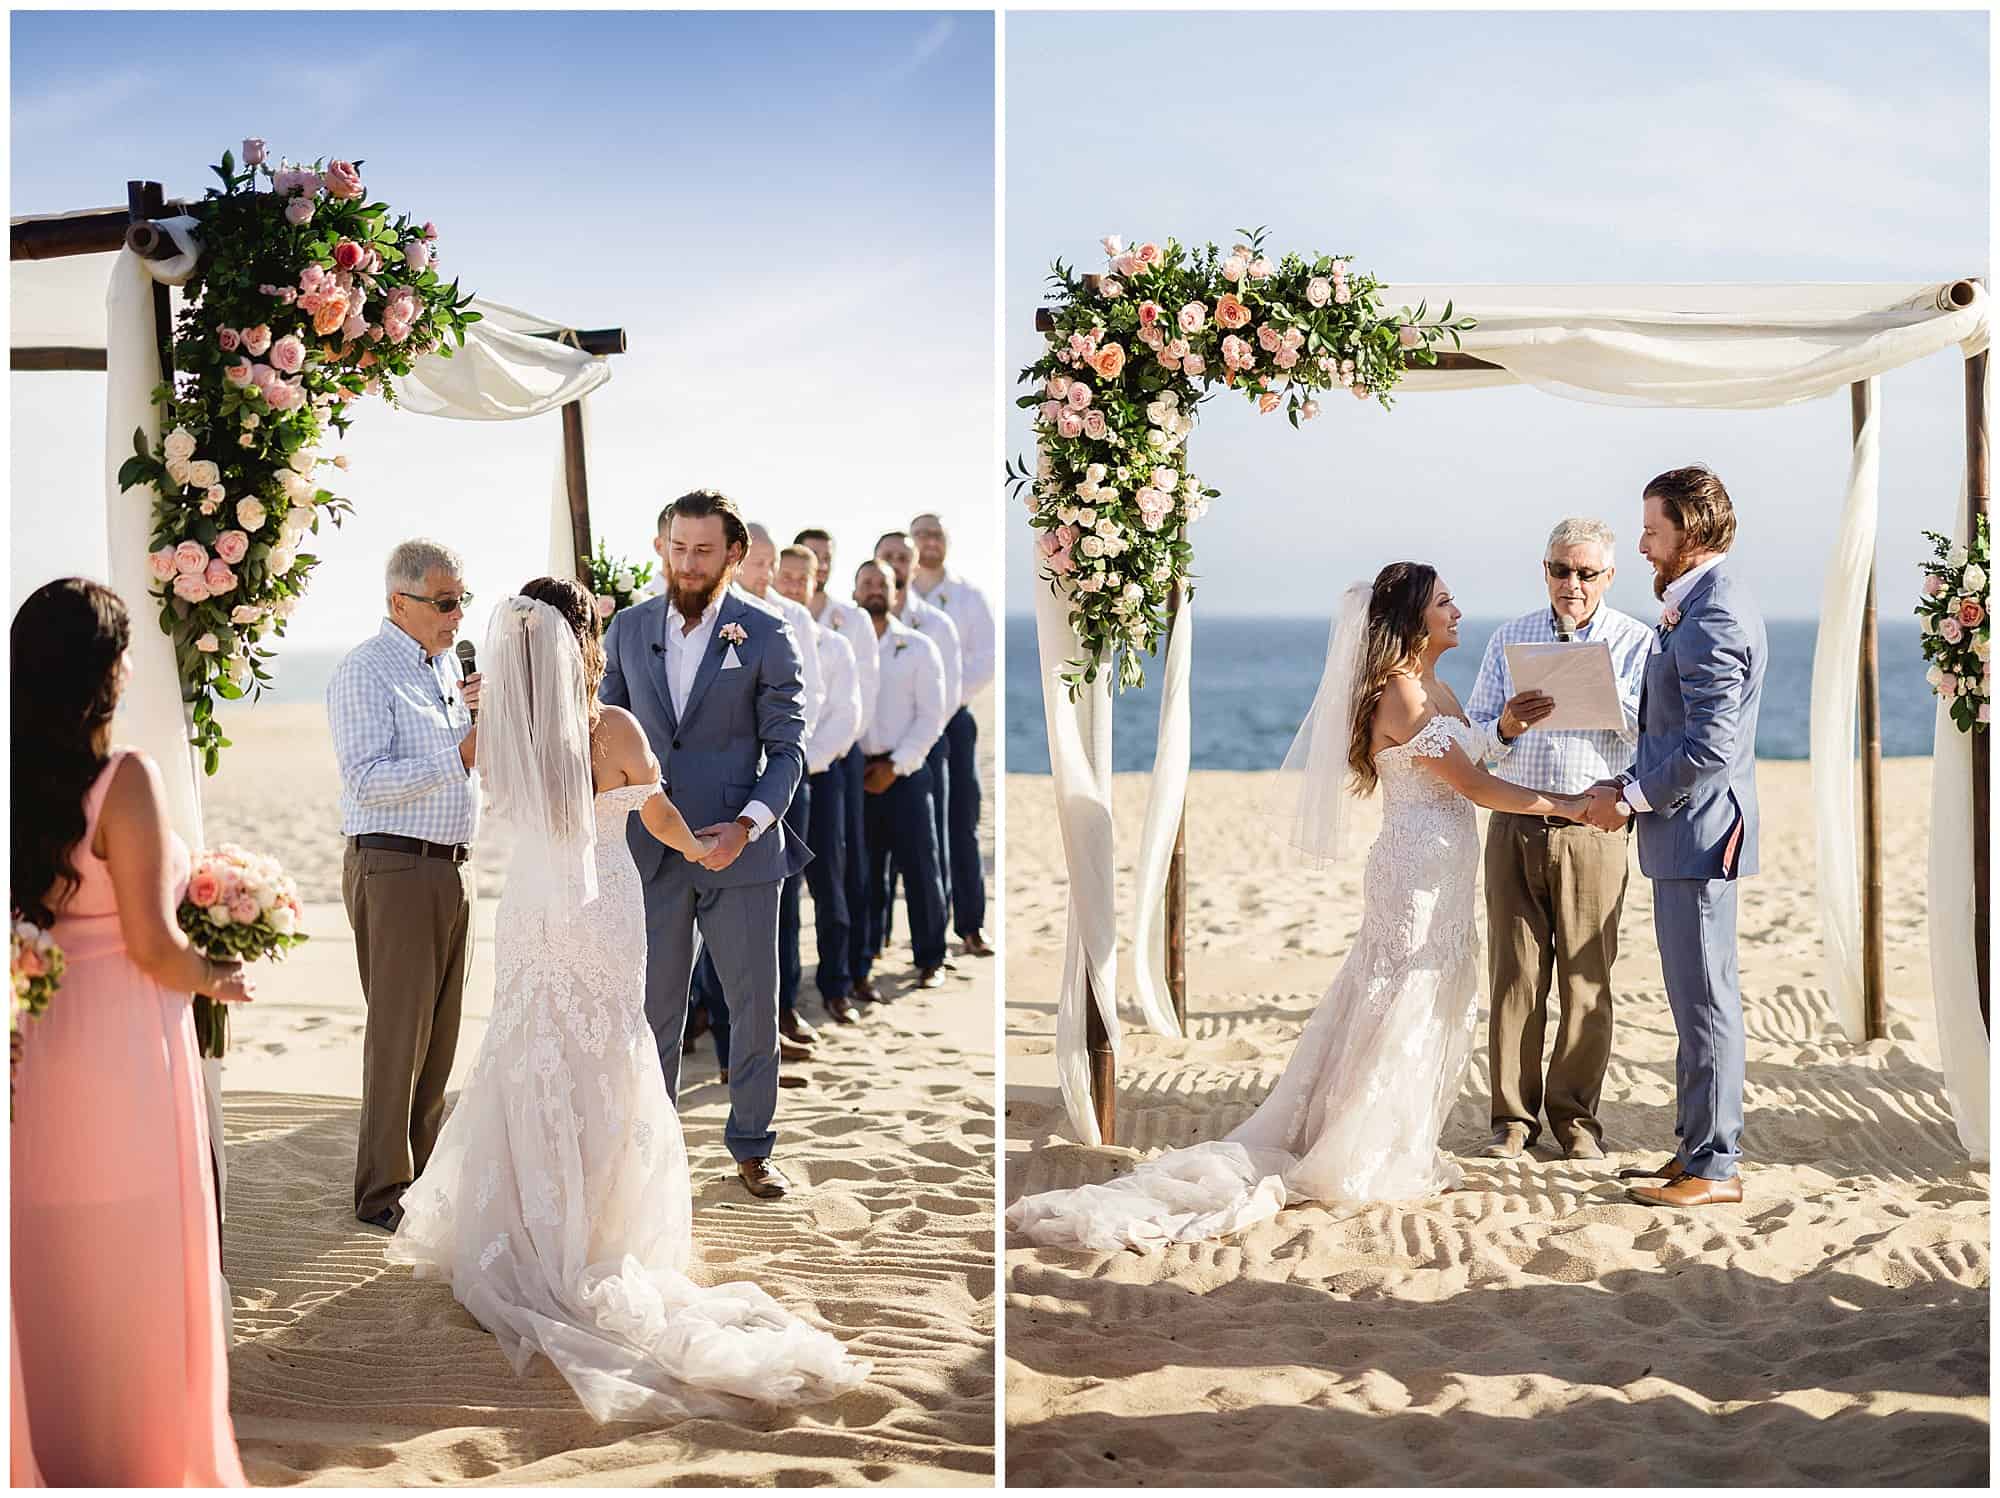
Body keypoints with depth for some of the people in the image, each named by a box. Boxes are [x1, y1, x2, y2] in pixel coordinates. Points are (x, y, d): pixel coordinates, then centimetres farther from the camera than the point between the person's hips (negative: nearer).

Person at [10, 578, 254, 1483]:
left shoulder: (19, 779, 2)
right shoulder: (124, 779, -16)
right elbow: (151, 944, -16)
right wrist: (220, 980, 0)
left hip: (38, 1044, 7)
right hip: (122, 1043, -6)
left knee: (55, 1257, 17)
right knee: (134, 1265, 6)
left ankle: (59, 1450, 29)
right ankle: (144, 1453, 17)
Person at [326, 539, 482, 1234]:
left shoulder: (445, 663, 15)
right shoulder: (363, 672, -11)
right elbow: (368, 780, -21)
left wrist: (478, 712, 5)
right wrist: (459, 756, -27)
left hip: (450, 868, 8)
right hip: (394, 868, -8)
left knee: (440, 1029, 14)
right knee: (399, 1030, -5)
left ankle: (426, 1169, 26)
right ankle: (382, 1191, 4)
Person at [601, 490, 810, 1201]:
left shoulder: (767, 637, -4)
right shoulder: (629, 628, 5)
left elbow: (787, 749, -5)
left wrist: (747, 825, -18)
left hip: (740, 851, -2)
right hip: (650, 851, 2)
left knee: (755, 1004, 7)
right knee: (655, 1006, 10)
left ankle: (751, 1147, 21)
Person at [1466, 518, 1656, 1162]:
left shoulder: (1636, 642, 7)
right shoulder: (1509, 639, 13)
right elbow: (1471, 735, 9)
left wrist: (1599, 685, -19)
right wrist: (1505, 726, -12)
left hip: (1593, 827, -1)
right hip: (1515, 825, 2)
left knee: (1587, 978, 1)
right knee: (1513, 972, 1)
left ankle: (1576, 1116, 13)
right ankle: (1512, 1117, 10)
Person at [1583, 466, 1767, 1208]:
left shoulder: (1714, 614, -18)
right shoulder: (1698, 604, 15)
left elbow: (1711, 743, -24)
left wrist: (1631, 796, -15)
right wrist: (1632, 785, 7)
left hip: (1700, 832, -11)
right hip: (1684, 833, 11)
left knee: (1705, 1001, -3)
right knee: (1696, 1000, 16)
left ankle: (1714, 1167, 4)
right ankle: (1697, 1147, 25)